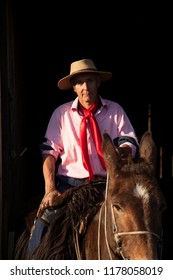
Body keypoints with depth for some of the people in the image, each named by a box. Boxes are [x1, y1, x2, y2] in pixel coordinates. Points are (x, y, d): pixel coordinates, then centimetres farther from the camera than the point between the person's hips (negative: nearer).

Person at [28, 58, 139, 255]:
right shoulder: (62, 114, 6)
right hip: (69, 184, 0)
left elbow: (130, 143, -1)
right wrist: (50, 189, -13)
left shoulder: (115, 111, 7)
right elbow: (50, 152, 0)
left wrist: (123, 151, -27)